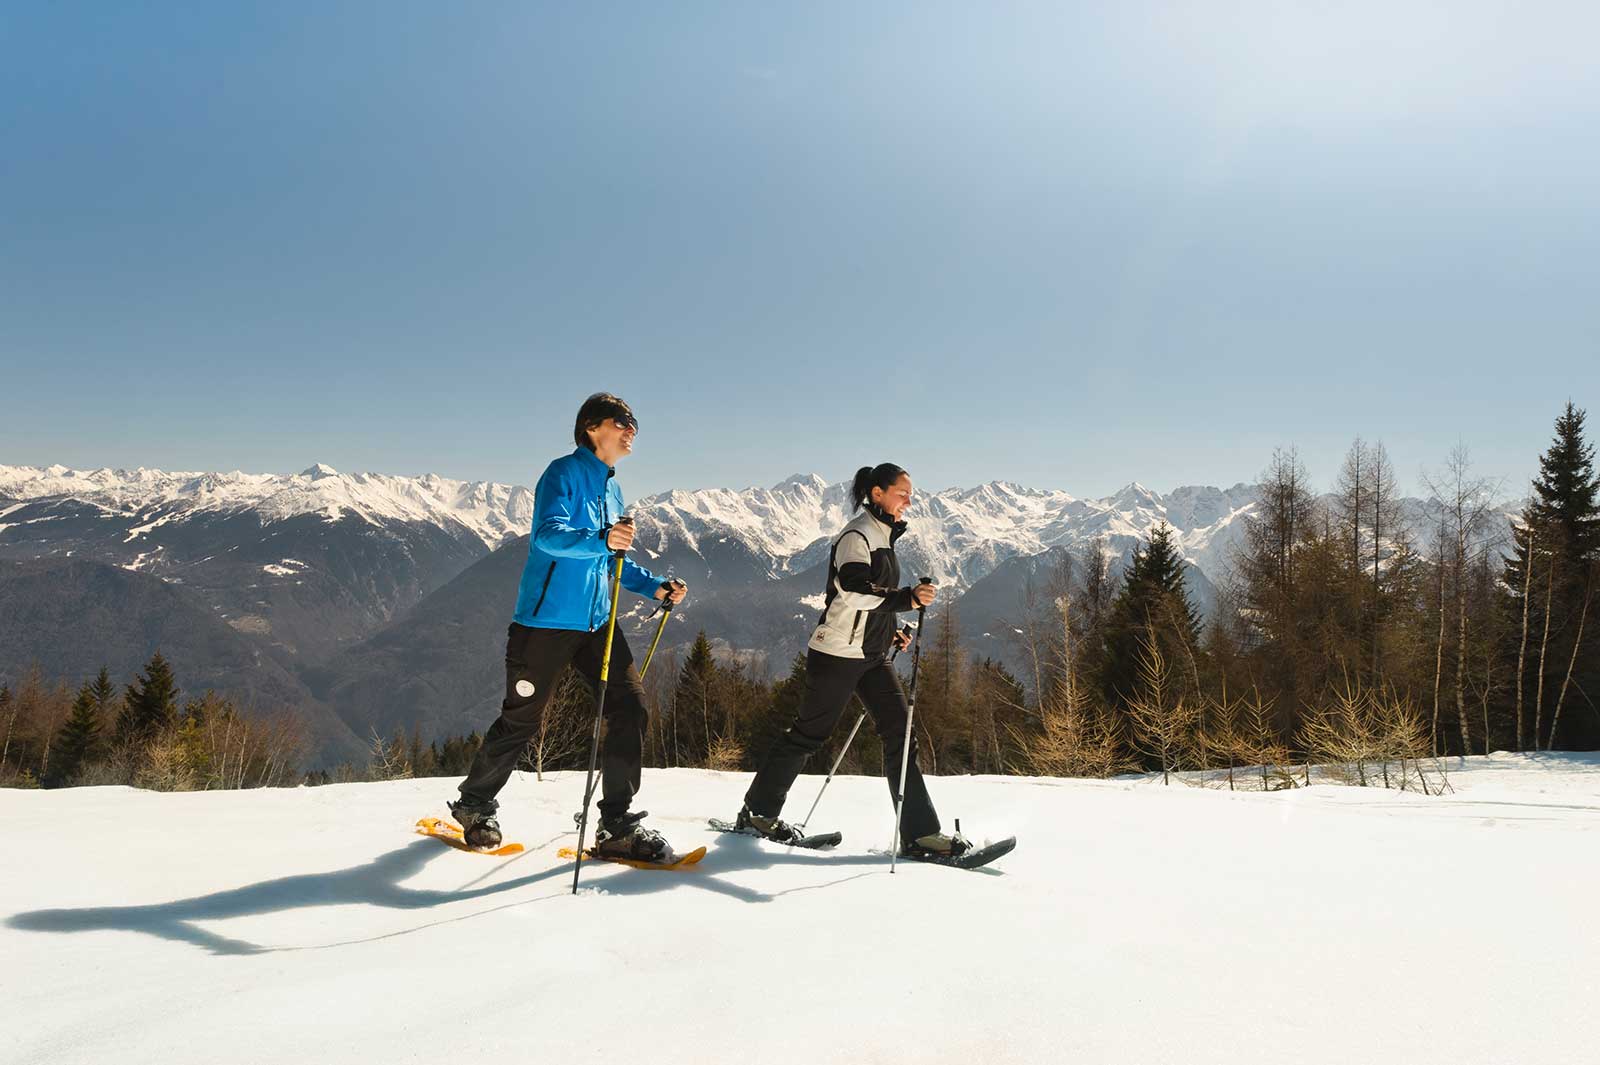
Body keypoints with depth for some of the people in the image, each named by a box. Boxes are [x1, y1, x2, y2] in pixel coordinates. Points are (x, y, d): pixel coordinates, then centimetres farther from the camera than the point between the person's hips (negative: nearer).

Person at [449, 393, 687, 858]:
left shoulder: (610, 487, 16)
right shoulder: (563, 473, -8)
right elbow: (548, 534, -25)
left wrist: (654, 586, 12)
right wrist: (600, 540, -43)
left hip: (596, 622, 7)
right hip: (547, 619, -7)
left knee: (631, 706, -5)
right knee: (521, 719, 4)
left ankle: (617, 825, 2)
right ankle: (475, 803, 28)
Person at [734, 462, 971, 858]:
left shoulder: (882, 537, 16)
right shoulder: (856, 536, -12)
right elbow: (853, 590, -27)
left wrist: (888, 632, 14)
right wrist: (908, 598, -33)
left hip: (872, 655, 9)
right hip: (837, 652, -9)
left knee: (899, 732, 0)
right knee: (809, 733, 2)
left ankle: (920, 832, 0)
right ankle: (758, 811, 20)